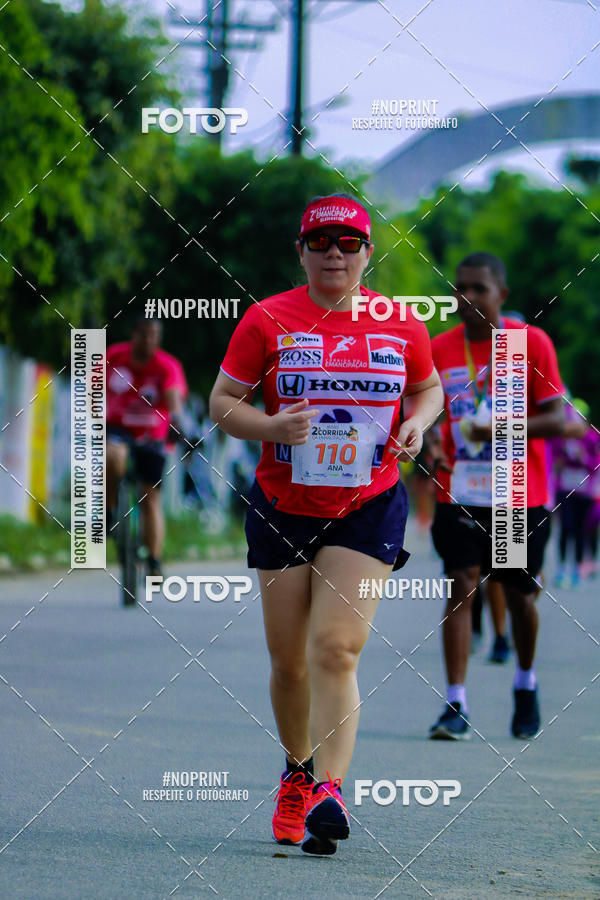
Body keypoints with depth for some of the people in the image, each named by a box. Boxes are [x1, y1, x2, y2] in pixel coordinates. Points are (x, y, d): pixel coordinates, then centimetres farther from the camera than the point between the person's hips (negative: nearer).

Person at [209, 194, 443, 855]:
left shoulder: (401, 324, 2)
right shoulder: (267, 319, -3)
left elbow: (428, 387, 20)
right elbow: (222, 402, 1)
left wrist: (417, 422, -2)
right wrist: (272, 427, -18)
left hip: (369, 508, -1)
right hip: (282, 505, 1)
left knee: (336, 649, -16)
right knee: (289, 659, 7)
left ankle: (327, 790, -21)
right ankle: (297, 772, 31)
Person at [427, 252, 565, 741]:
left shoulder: (533, 342, -6)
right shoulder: (441, 348, 3)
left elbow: (558, 419, -9)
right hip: (460, 494, 1)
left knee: (520, 595, 10)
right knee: (461, 587, -11)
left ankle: (526, 683, 36)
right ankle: (456, 706, -12)